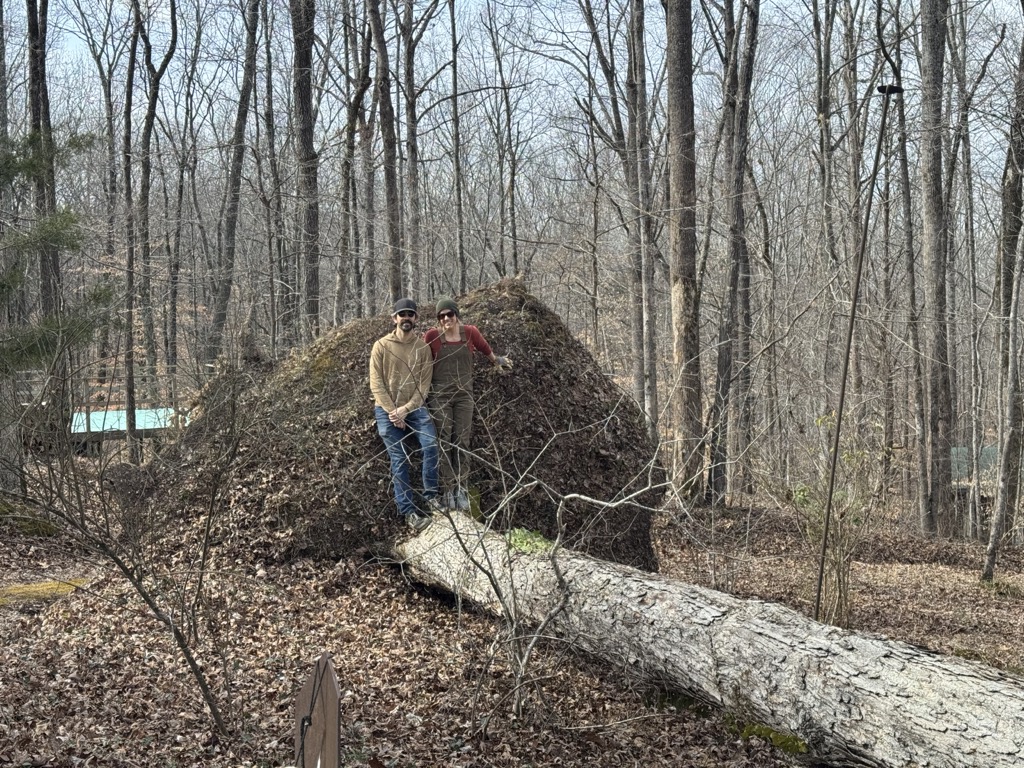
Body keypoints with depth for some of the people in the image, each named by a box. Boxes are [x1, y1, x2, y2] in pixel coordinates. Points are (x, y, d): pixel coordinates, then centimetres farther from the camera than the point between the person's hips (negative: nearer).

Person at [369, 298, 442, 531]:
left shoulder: (423, 347, 0)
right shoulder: (381, 346, -3)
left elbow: (424, 384, -3)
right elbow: (376, 384, -5)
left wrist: (406, 409, -14)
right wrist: (393, 412, -12)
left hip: (414, 407, 1)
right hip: (387, 410, -1)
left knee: (431, 444, -19)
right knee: (399, 459, -4)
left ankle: (431, 495, -3)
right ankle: (409, 511, -2)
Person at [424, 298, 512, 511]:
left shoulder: (470, 332, -2)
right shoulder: (432, 336, -8)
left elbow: (485, 348, 18)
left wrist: (497, 362, 34)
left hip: (464, 394, 2)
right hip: (440, 395, -2)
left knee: (462, 443, 1)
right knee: (444, 443, -2)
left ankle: (462, 490, 6)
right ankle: (448, 490, 1)